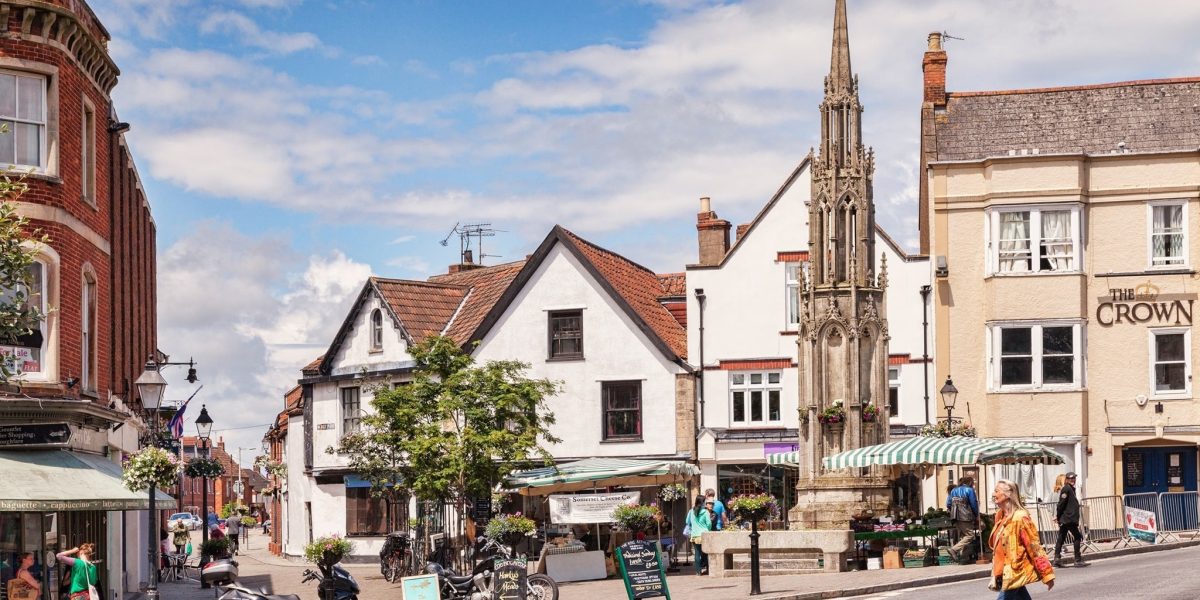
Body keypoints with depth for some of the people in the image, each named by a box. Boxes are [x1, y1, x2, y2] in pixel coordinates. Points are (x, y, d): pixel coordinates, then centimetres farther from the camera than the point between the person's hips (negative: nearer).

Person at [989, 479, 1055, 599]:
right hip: (1005, 573, 8)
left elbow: (1034, 547, -16)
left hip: (1015, 572, -8)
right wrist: (995, 576, 16)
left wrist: (1047, 574, -16)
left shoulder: (1020, 517, -15)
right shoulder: (1001, 517, 11)